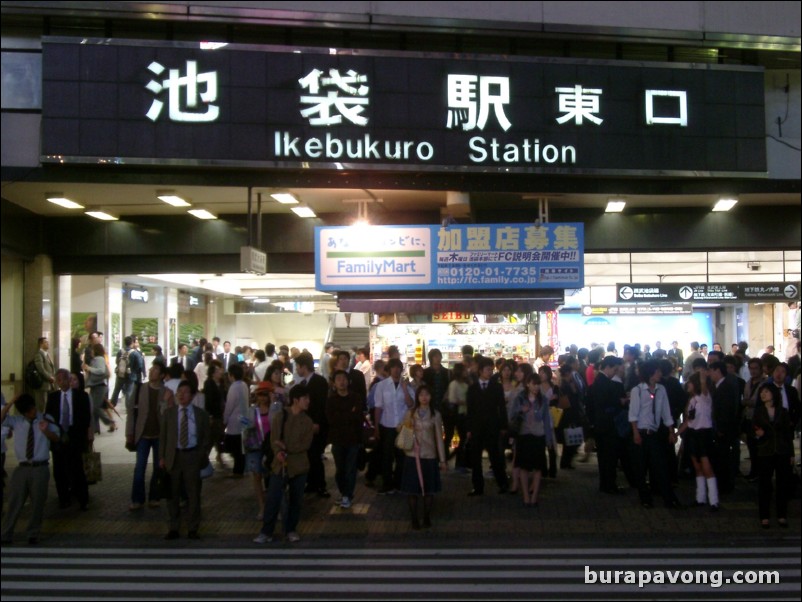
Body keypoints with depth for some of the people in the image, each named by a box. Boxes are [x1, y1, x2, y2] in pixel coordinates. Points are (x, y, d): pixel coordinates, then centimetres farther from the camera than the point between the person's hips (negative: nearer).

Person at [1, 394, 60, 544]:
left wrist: (46, 430, -21)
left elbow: (56, 438, -1)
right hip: (22, 468, 1)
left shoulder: (46, 419, 3)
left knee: (37, 503, 5)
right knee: (15, 502, 4)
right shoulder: (16, 422, 7)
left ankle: (33, 535, 21)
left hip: (40, 468, -1)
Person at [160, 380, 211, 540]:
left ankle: (192, 529, 12)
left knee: (193, 493, 3)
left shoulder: (201, 414, 3)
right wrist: (162, 457, -1)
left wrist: (202, 456, -1)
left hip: (192, 456, -1)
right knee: (173, 494, 6)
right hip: (173, 456, 1)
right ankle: (173, 528, 17)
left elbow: (206, 437, 8)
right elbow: (163, 435, 6)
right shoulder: (169, 412, 5)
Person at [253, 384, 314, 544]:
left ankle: (291, 530, 23)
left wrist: (286, 448, -13)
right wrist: (278, 452, -23)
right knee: (272, 499, -5)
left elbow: (306, 444, -4)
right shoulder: (280, 416, 1)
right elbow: (274, 439, -4)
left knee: (295, 499, 9)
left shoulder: (307, 421, 4)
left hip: (299, 466, 2)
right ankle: (266, 532, 4)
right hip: (280, 464, -2)